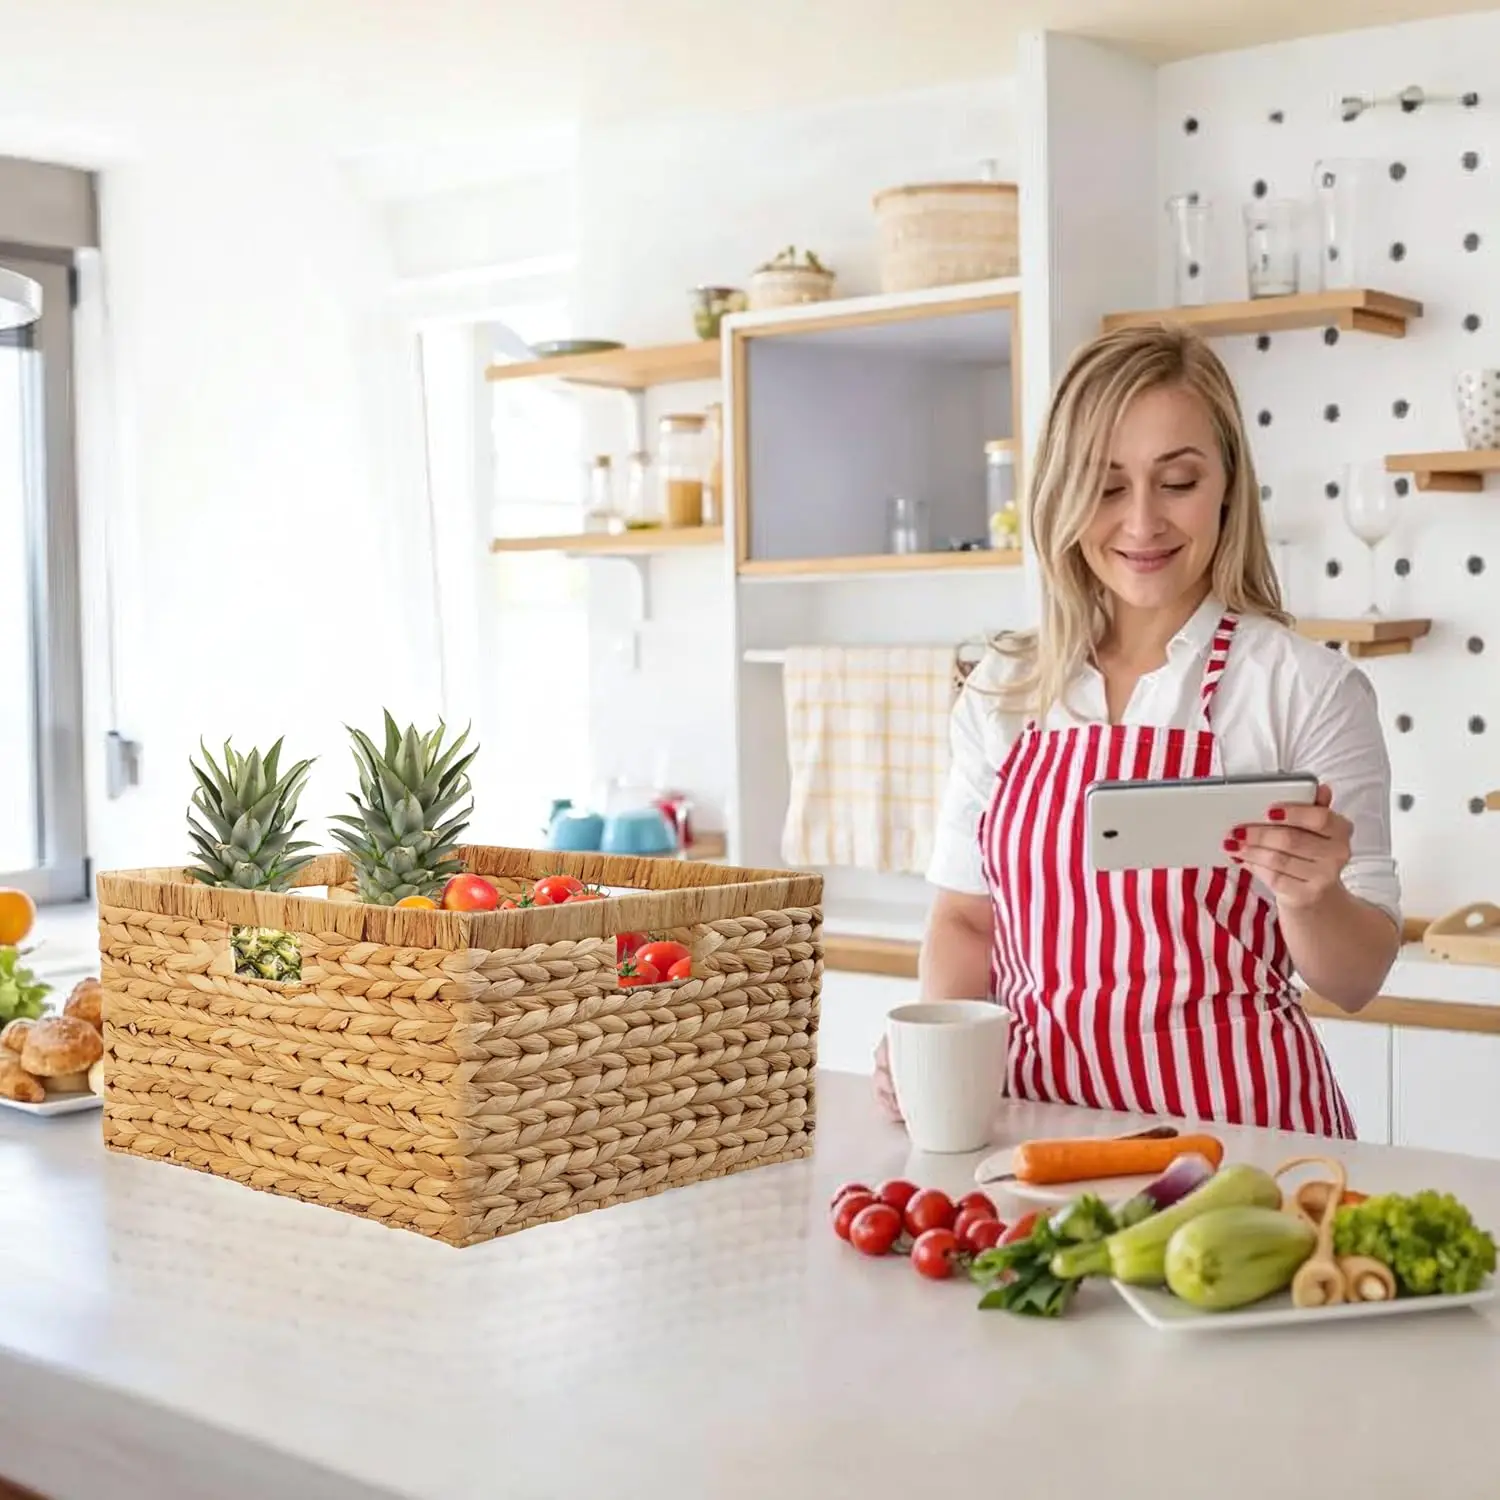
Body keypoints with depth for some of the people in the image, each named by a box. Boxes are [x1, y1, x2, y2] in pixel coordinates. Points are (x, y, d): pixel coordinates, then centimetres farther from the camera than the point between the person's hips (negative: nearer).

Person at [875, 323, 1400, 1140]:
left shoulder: (1308, 687, -4)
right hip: (1037, 1119, 5)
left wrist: (1310, 897, -20)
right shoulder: (1002, 690, 7)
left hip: (1237, 1125, -4)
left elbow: (1355, 980, 0)